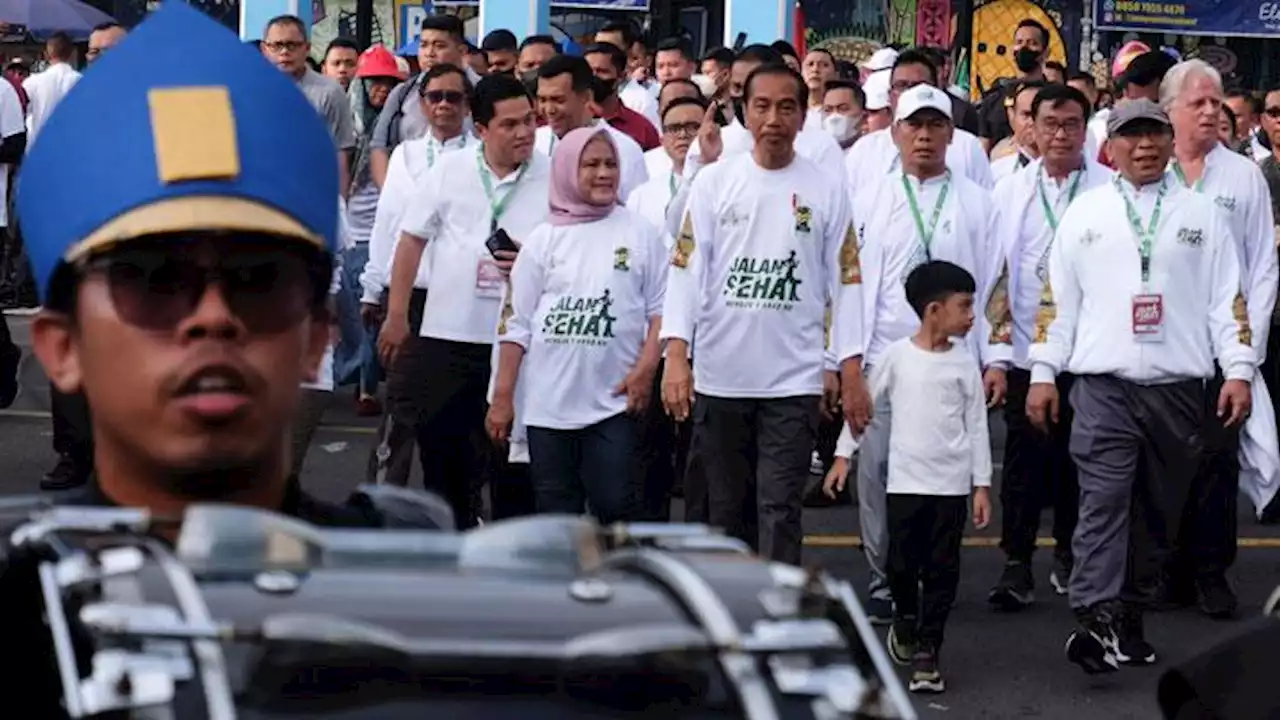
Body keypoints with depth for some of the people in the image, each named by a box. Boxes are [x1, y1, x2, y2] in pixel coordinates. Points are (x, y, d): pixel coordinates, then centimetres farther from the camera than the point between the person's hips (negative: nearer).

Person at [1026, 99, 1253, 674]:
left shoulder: (1201, 214, 9)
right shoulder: (1084, 214, 9)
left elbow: (1228, 298, 6)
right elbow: (1057, 297, 9)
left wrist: (1238, 370, -4)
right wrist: (1043, 373, 3)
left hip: (1181, 390, 2)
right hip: (1104, 388, -1)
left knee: (1160, 513, 7)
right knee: (1103, 504, -14)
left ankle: (1130, 619, 16)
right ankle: (1094, 621, -23)